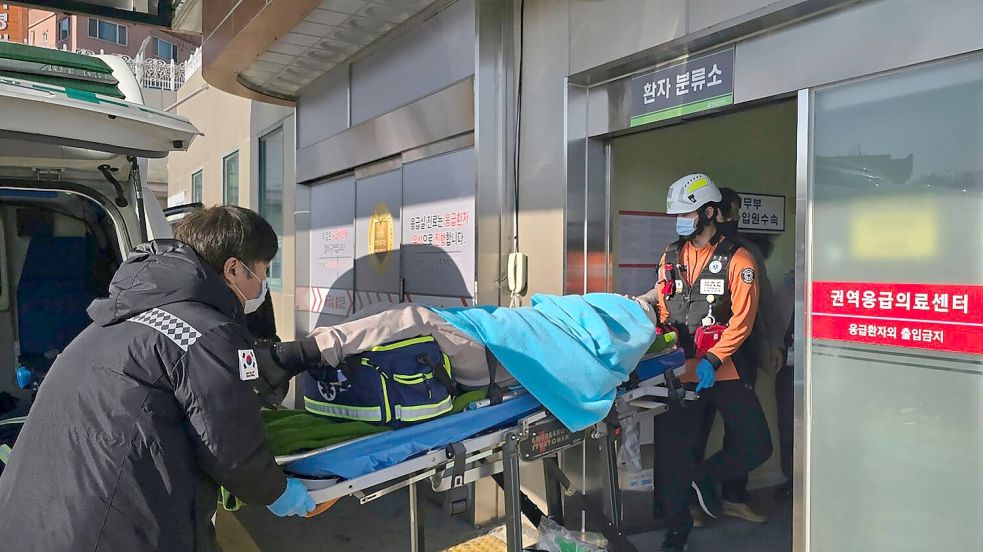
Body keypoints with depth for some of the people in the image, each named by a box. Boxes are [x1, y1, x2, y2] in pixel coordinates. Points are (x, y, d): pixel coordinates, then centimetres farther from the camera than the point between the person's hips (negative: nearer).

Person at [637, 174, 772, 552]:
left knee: (756, 446, -6)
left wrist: (712, 360, -18)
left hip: (723, 369, -3)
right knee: (672, 452, 6)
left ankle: (705, 477, 23)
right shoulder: (671, 256, 9)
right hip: (680, 369, 3)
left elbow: (742, 320, -11)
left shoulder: (737, 259, -6)